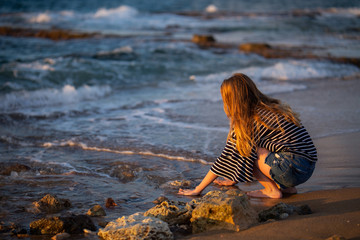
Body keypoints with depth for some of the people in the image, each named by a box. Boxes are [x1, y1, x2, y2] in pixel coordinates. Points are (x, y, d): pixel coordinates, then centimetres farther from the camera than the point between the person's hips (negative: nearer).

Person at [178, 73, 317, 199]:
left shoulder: (251, 120, -10)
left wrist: (198, 190, 2)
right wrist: (234, 179, 32)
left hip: (293, 168, -9)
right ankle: (286, 187, 13)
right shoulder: (269, 108, 16)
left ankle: (272, 190, -2)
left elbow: (228, 157, -6)